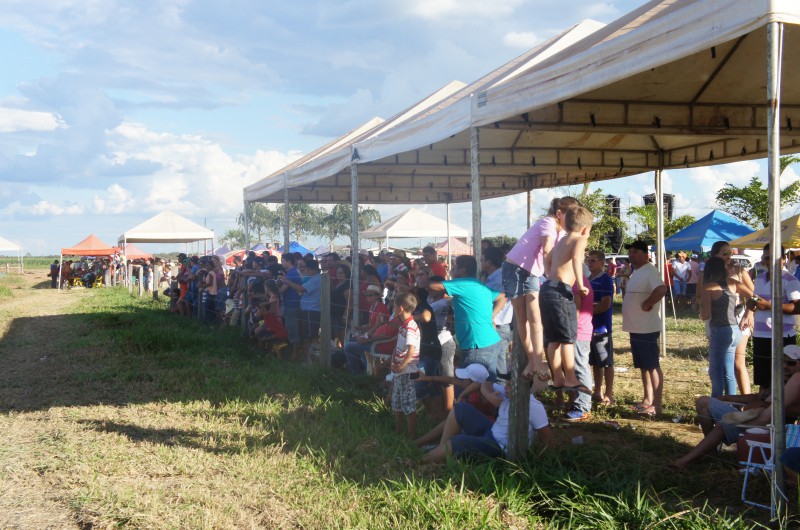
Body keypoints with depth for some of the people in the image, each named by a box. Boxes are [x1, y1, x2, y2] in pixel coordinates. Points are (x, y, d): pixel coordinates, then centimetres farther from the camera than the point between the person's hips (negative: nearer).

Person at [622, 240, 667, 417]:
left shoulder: (650, 271, -16)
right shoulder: (636, 272, 15)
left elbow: (661, 289, -33)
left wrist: (647, 304, -22)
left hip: (646, 329, -10)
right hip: (635, 328, 10)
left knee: (652, 366, -5)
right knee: (643, 366, 16)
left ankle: (656, 405, -1)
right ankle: (647, 400, 25)